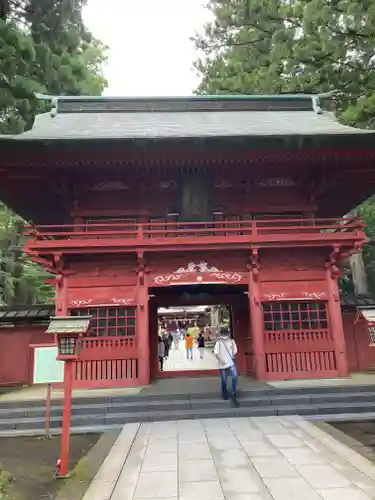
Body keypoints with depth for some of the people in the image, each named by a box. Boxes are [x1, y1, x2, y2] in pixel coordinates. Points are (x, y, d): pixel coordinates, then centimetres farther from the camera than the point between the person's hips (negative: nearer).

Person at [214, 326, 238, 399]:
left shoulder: (231, 341, 2)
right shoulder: (219, 342, -7)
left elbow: (235, 350, 11)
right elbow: (216, 352, -12)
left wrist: (233, 355, -9)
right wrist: (220, 359, -26)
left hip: (231, 362, 2)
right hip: (222, 364, -2)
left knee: (234, 376, -17)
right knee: (224, 380, 5)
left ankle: (233, 391, 3)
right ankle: (225, 395, 22)